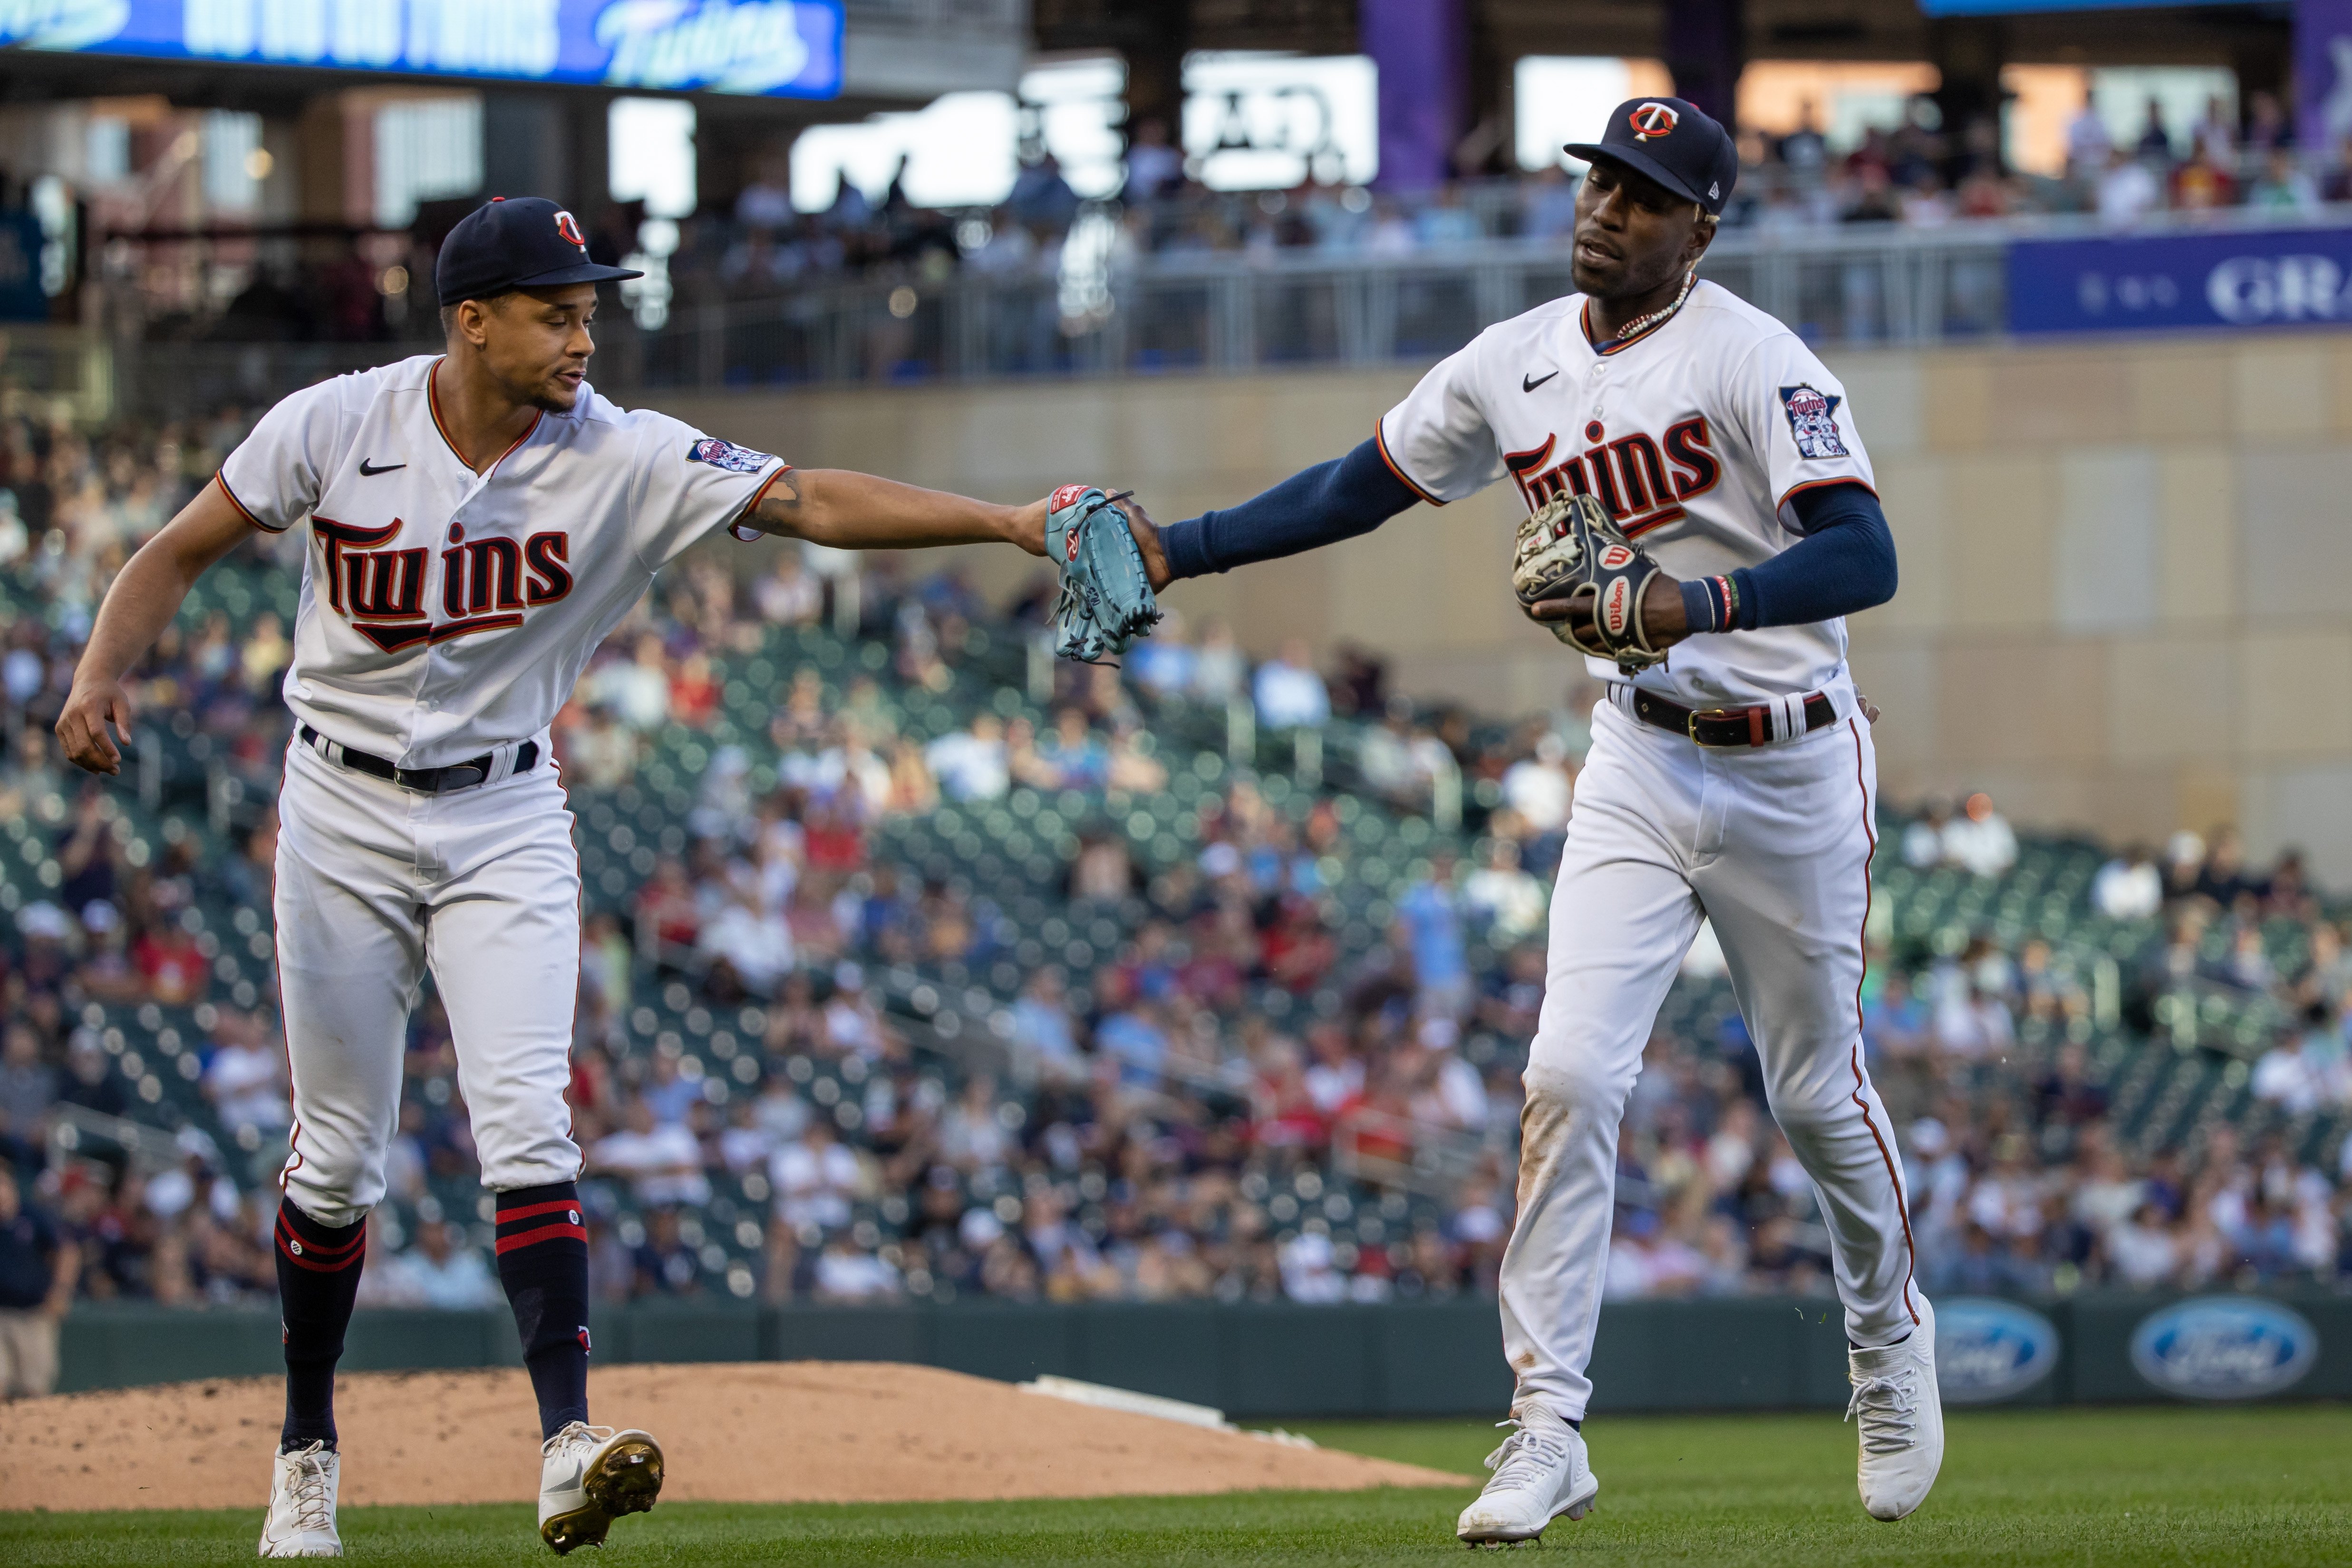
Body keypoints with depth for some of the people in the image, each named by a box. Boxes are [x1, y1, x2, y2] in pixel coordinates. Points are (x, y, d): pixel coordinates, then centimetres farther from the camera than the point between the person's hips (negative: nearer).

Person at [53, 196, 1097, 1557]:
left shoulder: (624, 458, -12)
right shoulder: (337, 427, -12)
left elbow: (814, 502, -19)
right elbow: (184, 551, -2)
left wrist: (1008, 524, -30)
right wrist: (104, 671, -19)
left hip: (505, 825, 0)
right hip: (344, 817, 0)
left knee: (528, 1125, -15)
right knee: (340, 1154, 6)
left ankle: (568, 1445, -24)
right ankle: (308, 1455, 22)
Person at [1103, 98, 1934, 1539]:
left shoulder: (1755, 362, -17)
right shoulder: (1517, 365, 1)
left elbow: (1866, 558, -27)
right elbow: (1367, 485, 13)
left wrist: (1696, 604, -40)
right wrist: (1179, 549, 5)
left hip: (1791, 770, -4)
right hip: (1639, 765, 4)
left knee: (1820, 1090, 11)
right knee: (1571, 1077, -12)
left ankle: (1890, 1338, 40)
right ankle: (1549, 1431, -10)